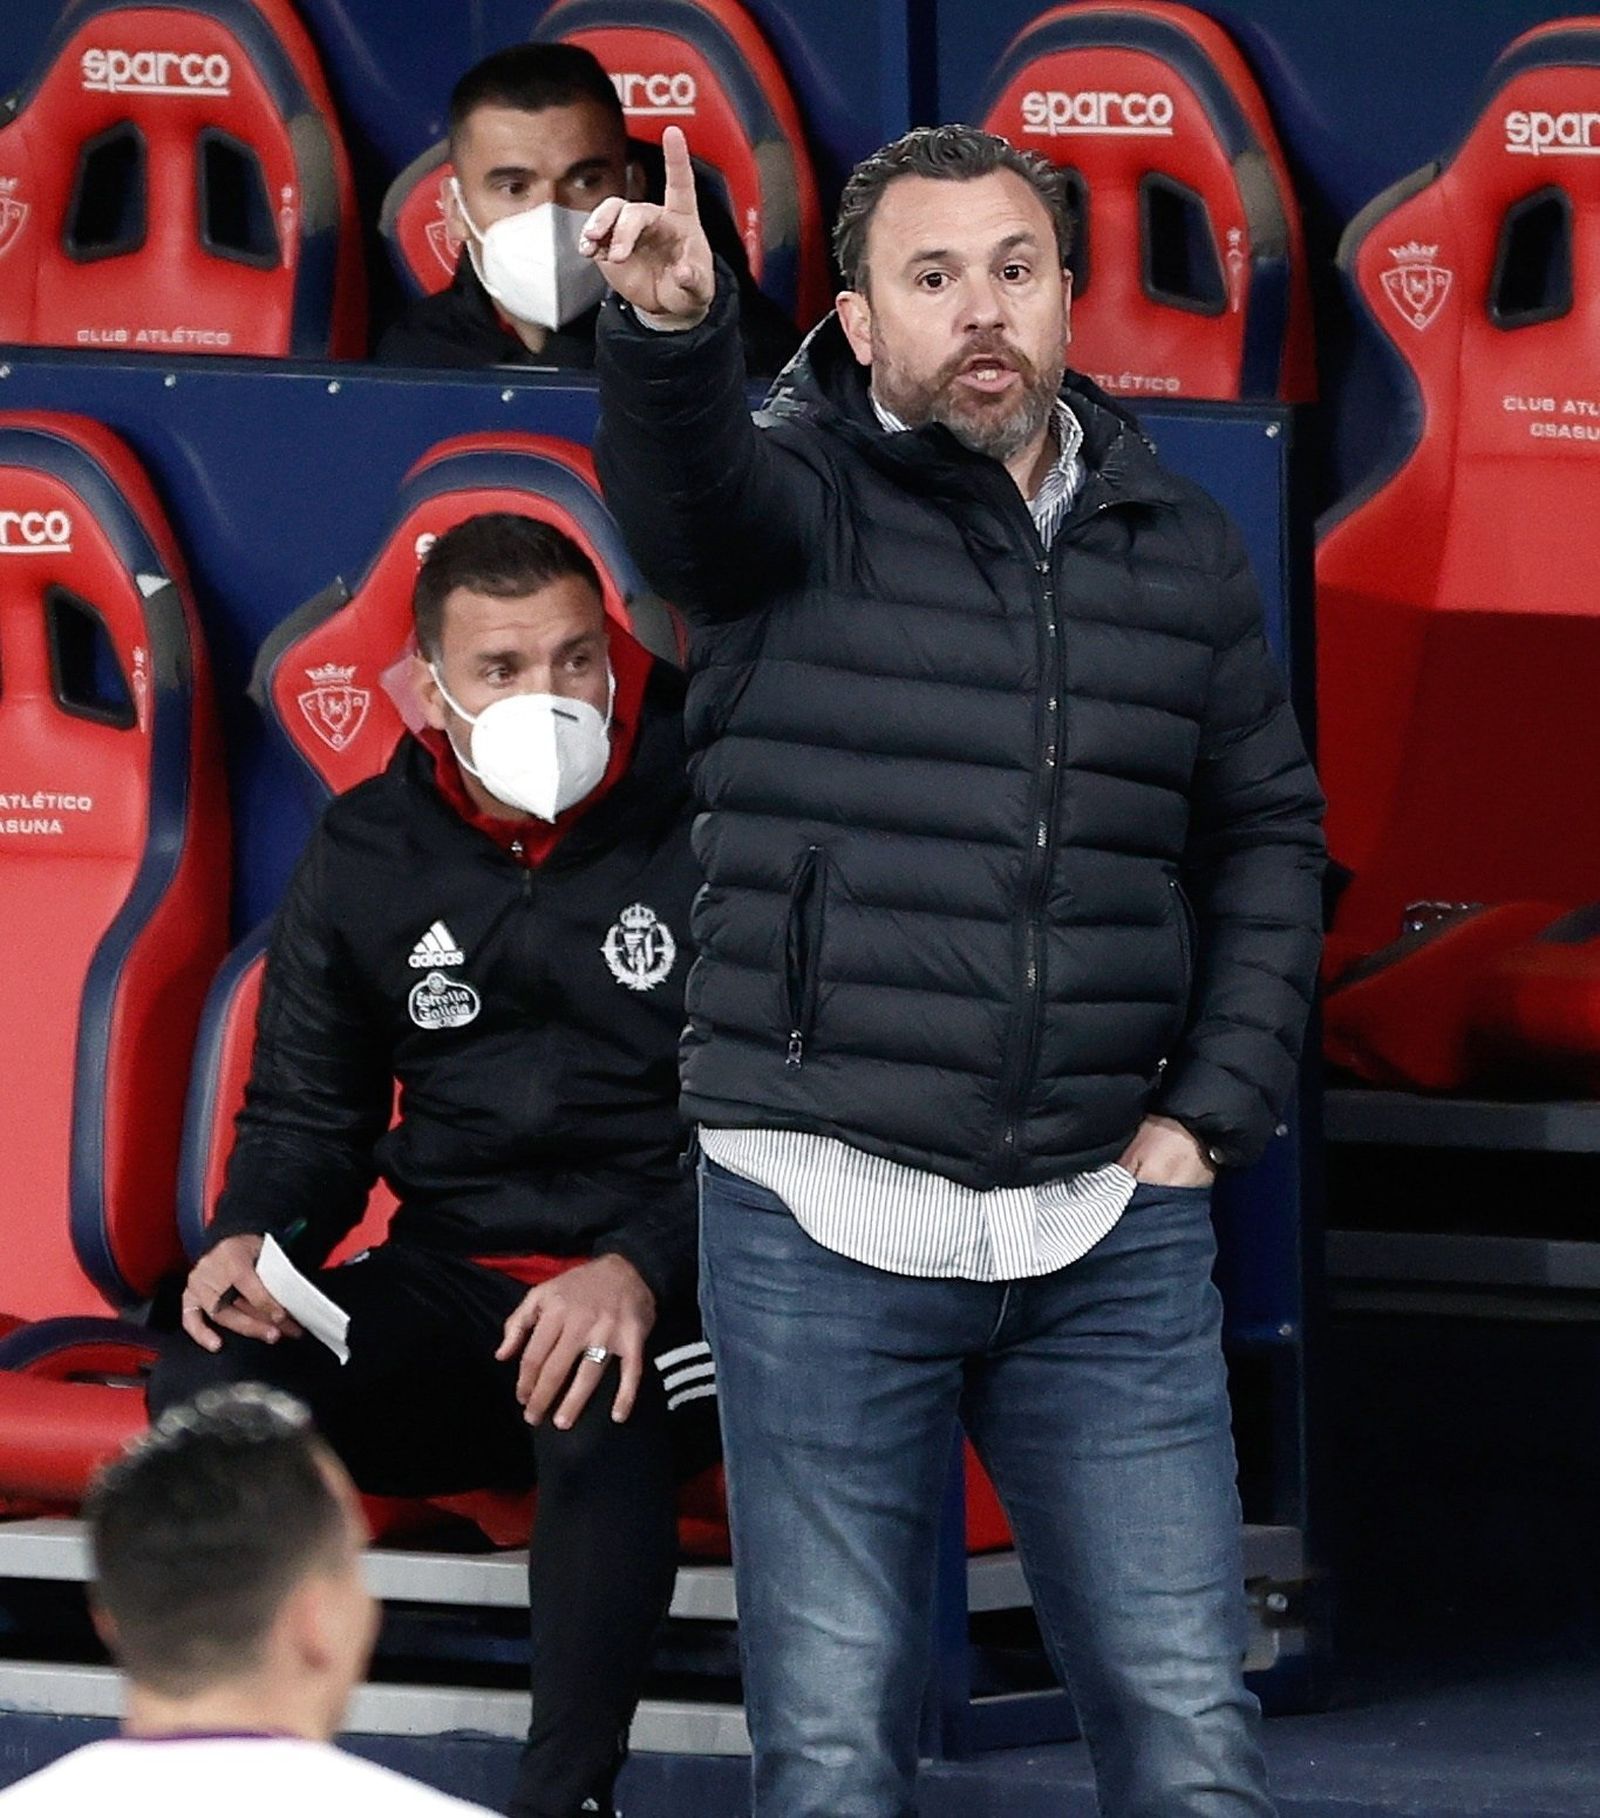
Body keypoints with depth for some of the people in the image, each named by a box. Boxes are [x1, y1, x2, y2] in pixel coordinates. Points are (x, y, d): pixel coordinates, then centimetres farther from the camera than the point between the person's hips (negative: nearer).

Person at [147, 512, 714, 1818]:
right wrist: (253, 1241, -6)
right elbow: (308, 1109, 17)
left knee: (595, 1410, -39)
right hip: (453, 1287, 4)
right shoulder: (369, 861, 9)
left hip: (670, 1300, -4)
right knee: (209, 1390, -24)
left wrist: (645, 1270, -26)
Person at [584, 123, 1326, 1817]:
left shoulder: (1180, 547, 11)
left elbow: (1267, 835, 18)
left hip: (1109, 1233, 3)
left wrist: (1212, 1109, 6)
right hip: (825, 1227, -3)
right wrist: (668, 327, -49)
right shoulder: (804, 499, -2)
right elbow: (684, 487, -26)